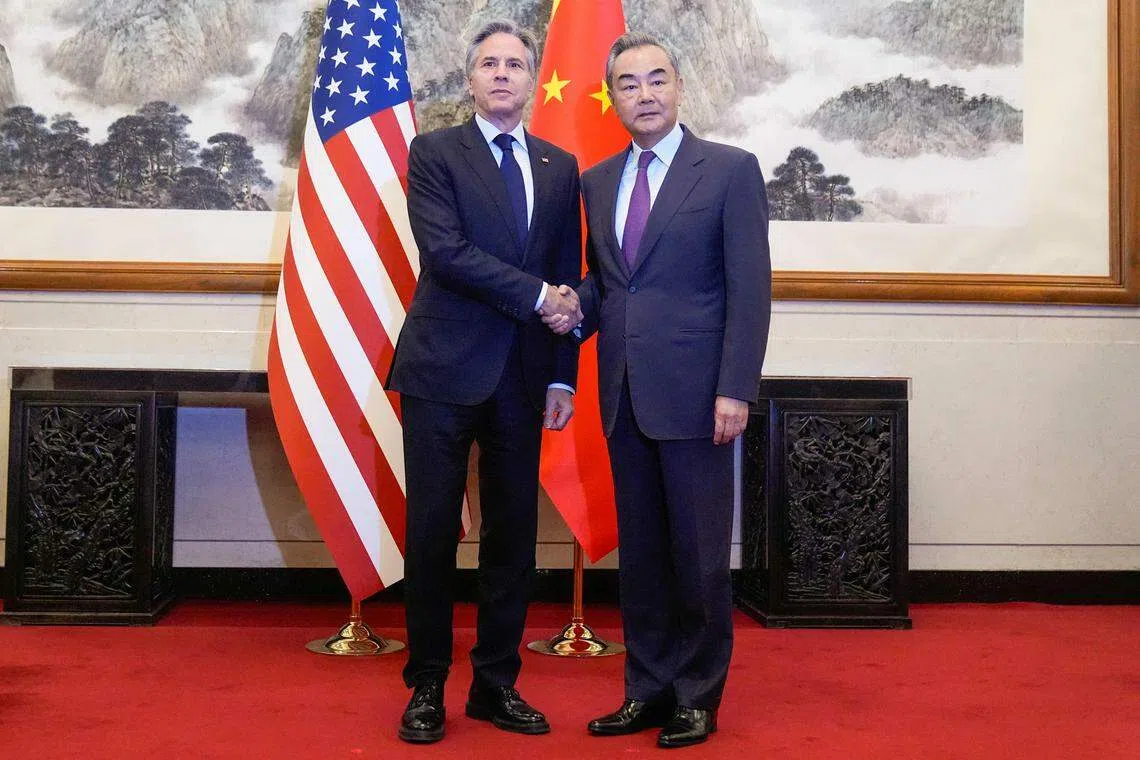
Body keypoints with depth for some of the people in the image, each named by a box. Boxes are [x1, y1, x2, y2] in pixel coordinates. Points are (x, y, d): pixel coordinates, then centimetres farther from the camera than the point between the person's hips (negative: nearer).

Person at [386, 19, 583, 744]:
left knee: (514, 536, 8)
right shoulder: (434, 152, 2)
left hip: (521, 378, 4)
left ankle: (497, 684, 20)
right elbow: (444, 251, -13)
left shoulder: (561, 167, 13)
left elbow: (568, 280, 11)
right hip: (444, 370, -3)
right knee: (433, 533, 2)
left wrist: (563, 376, 4)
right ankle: (427, 686, 16)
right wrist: (535, 295, -12)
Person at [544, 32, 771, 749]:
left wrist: (736, 389, -15)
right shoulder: (597, 181, 14)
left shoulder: (731, 170, -2)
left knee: (700, 552, 3)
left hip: (694, 392, -5)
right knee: (640, 550, 12)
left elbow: (750, 287, -7)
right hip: (625, 393, 5)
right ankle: (650, 689, 25)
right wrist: (577, 310, -1)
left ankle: (698, 697, 19)